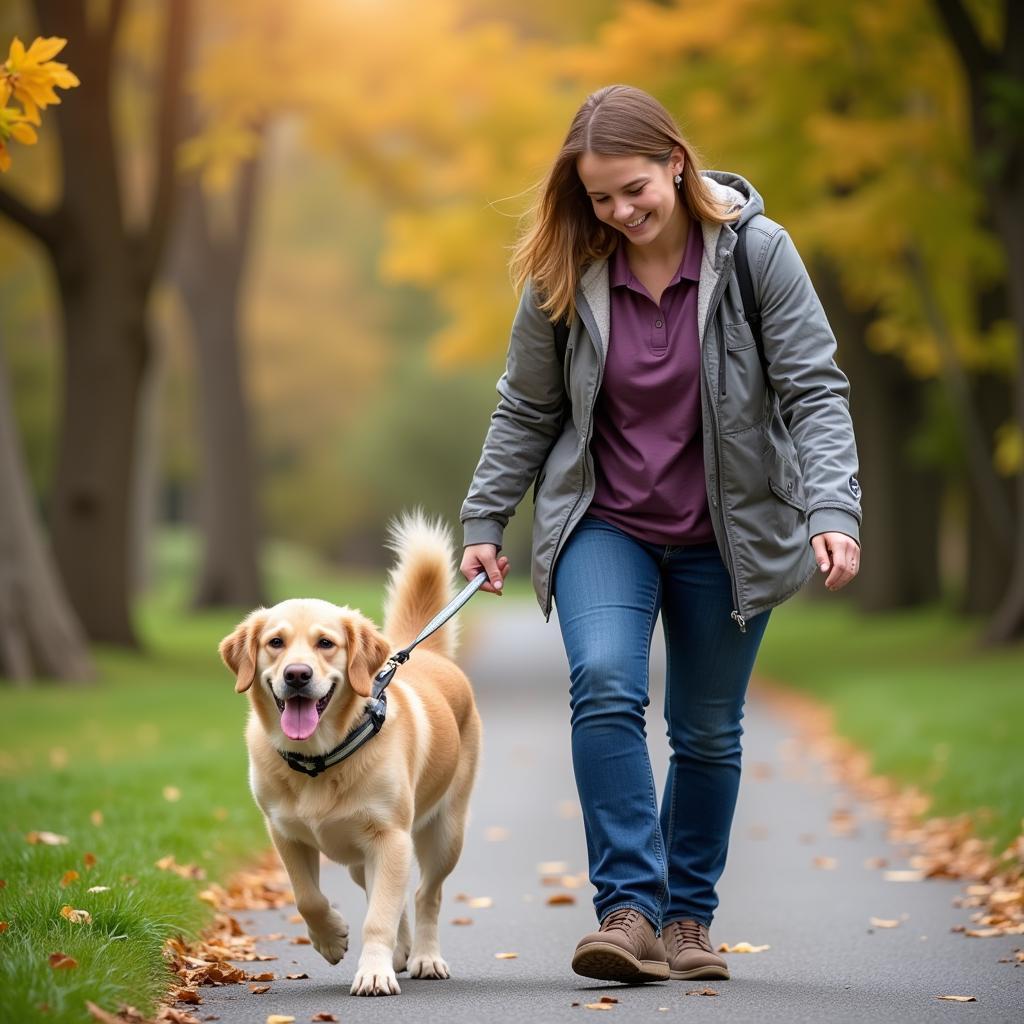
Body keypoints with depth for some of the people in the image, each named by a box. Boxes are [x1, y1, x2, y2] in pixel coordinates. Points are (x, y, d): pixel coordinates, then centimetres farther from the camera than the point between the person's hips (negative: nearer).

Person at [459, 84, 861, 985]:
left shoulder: (756, 252, -12)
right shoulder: (565, 275, -7)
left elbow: (816, 389, -13)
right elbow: (526, 410, 4)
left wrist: (833, 512, -24)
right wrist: (485, 521, 6)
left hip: (727, 533, 0)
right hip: (605, 522, 0)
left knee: (708, 730, 8)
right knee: (605, 686, -23)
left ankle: (689, 918, 24)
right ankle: (628, 909, -20)